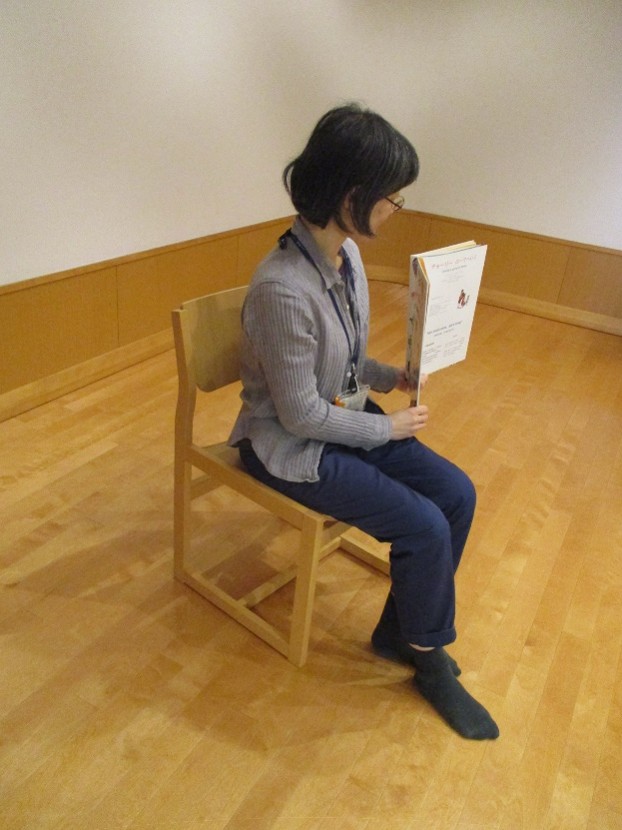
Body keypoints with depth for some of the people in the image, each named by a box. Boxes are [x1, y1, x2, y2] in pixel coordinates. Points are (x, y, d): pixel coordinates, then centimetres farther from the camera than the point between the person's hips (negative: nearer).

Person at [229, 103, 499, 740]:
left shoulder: (346, 253, -3)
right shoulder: (283, 289, -30)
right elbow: (301, 414, -23)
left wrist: (393, 378, -2)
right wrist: (389, 429, -12)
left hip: (342, 414, 9)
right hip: (290, 446, -8)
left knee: (457, 493, -1)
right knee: (424, 527, -14)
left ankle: (399, 632, 18)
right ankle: (427, 656, 17)